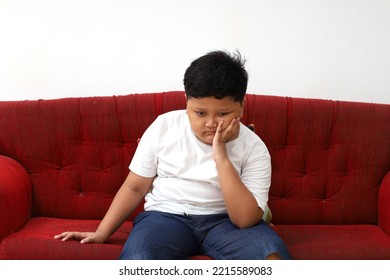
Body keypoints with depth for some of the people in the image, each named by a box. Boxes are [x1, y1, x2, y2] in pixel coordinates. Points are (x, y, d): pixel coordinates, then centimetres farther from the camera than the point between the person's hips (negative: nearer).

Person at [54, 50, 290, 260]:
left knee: (273, 254, -31)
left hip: (223, 219, 0)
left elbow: (246, 219, -15)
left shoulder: (254, 149, -4)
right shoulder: (164, 127, 0)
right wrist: (101, 233, 0)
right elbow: (135, 187, 7)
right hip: (167, 215, 0)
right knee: (138, 259, -35)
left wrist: (221, 156, -20)